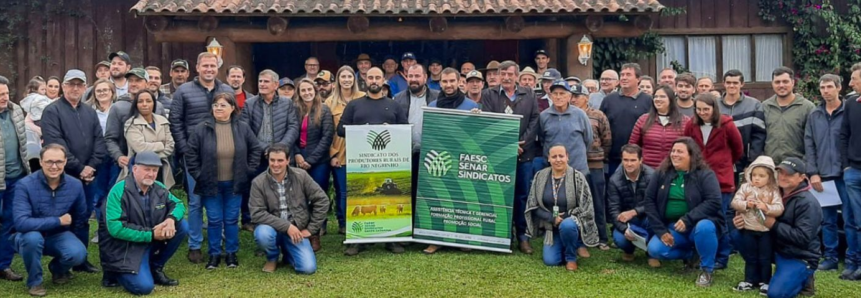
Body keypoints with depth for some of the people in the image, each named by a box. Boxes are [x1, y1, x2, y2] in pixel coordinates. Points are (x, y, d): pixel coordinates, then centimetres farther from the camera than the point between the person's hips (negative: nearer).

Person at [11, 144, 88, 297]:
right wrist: (58, 221, -27)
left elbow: (81, 219, 4)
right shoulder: (25, 185, -21)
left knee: (78, 254, -28)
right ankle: (34, 281, -9)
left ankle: (58, 269, 12)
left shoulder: (75, 185, -10)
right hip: (29, 238, -2)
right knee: (33, 237, -38)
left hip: (59, 236, 2)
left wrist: (74, 243, 8)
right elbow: (20, 222, -32)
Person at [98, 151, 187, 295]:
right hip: (124, 247, -7)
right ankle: (115, 272, 9)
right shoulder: (119, 191, -19)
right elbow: (115, 228, -25)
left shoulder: (159, 188, 0)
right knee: (144, 287, -25)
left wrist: (171, 219, -19)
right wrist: (151, 234, -24)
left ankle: (155, 268, 7)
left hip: (151, 242, 7)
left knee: (182, 226, -10)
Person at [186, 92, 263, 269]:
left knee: (232, 219, 9)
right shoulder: (202, 129, -7)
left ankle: (231, 253, 22)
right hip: (210, 184, -1)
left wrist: (248, 170, 1)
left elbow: (256, 150, 6)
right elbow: (191, 154, -1)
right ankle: (214, 254, 19)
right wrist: (198, 175, -5)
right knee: (214, 220, 5)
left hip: (234, 184, 1)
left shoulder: (243, 128, -3)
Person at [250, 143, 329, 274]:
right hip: (273, 228, -1)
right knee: (262, 234, -37)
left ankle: (288, 253, 21)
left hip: (297, 230, 1)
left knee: (308, 268, -16)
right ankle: (272, 257, 1)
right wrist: (286, 226, -22)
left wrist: (311, 228, -5)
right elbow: (257, 213, -16)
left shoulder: (300, 176, -6)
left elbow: (322, 200, -2)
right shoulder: (258, 182, -10)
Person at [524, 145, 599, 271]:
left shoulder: (577, 177, -12)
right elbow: (533, 206, -1)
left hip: (571, 222, -3)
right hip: (551, 227, 3)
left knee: (566, 225, -39)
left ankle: (571, 258, -10)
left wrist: (564, 218, -18)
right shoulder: (540, 176, -4)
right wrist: (552, 218, -15)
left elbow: (585, 207, -10)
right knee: (550, 261, -14)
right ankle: (566, 246, 21)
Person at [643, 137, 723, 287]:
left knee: (704, 227, -38)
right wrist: (660, 230, -8)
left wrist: (688, 220, -29)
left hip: (698, 224, -3)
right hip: (671, 227, 4)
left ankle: (706, 269, -11)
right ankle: (690, 254, 10)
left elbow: (713, 201, -21)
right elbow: (649, 200, 1)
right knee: (654, 249, -21)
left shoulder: (705, 174, -10)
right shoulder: (662, 173, 1)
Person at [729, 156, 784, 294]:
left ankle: (765, 282, 20)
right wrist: (746, 204, -24)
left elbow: (779, 209, -13)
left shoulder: (773, 192, -6)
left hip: (766, 231, -2)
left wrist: (766, 207, -28)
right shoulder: (745, 187, -2)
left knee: (765, 258, 9)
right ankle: (749, 280, 24)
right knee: (750, 257, 14)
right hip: (748, 230, 2)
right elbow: (735, 202, -7)